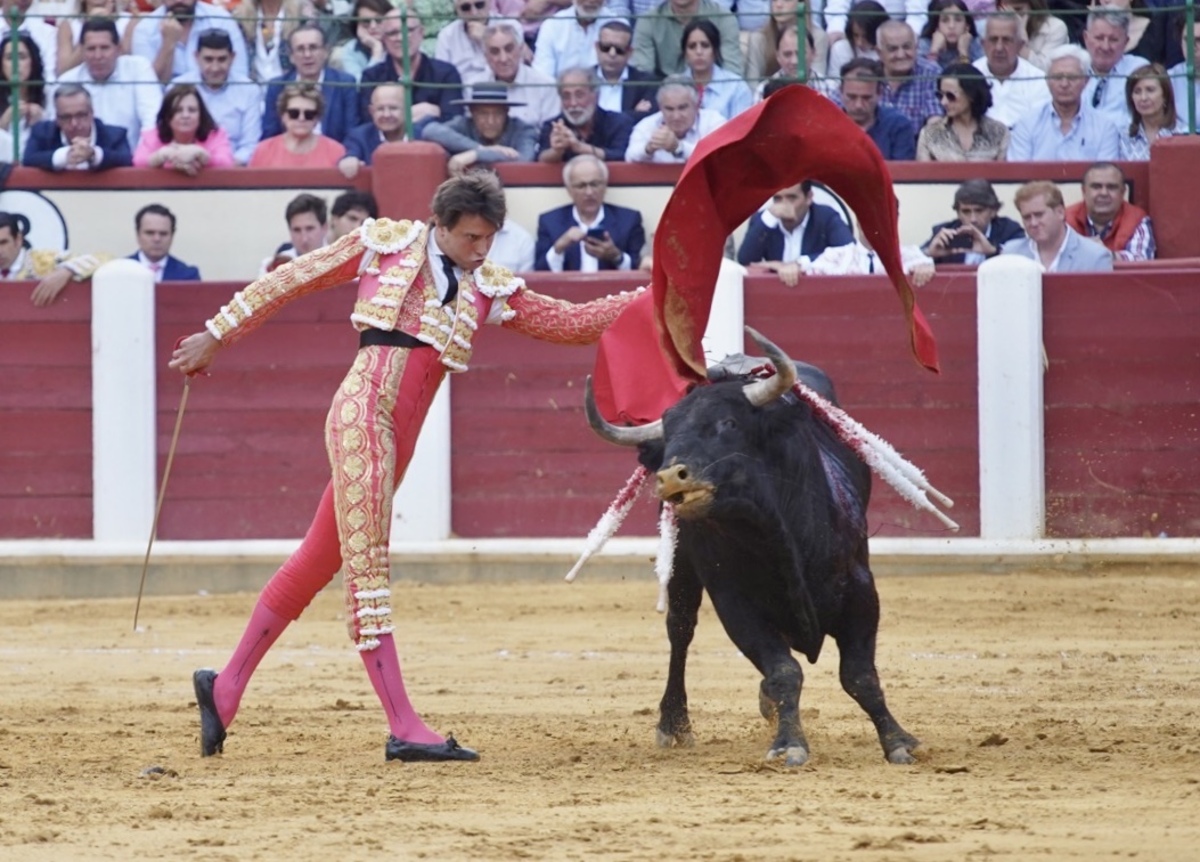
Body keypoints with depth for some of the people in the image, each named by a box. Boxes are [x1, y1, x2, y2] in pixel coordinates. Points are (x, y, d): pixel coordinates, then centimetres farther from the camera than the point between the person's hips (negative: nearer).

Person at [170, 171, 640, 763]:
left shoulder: (489, 290, 15)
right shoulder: (385, 245, 3)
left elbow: (571, 322, 14)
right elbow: (291, 281, 9)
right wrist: (218, 336, 11)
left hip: (399, 437, 6)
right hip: (363, 411, -6)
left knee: (319, 561, 12)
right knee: (367, 565, -9)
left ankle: (226, 686, 23)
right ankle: (403, 727, -16)